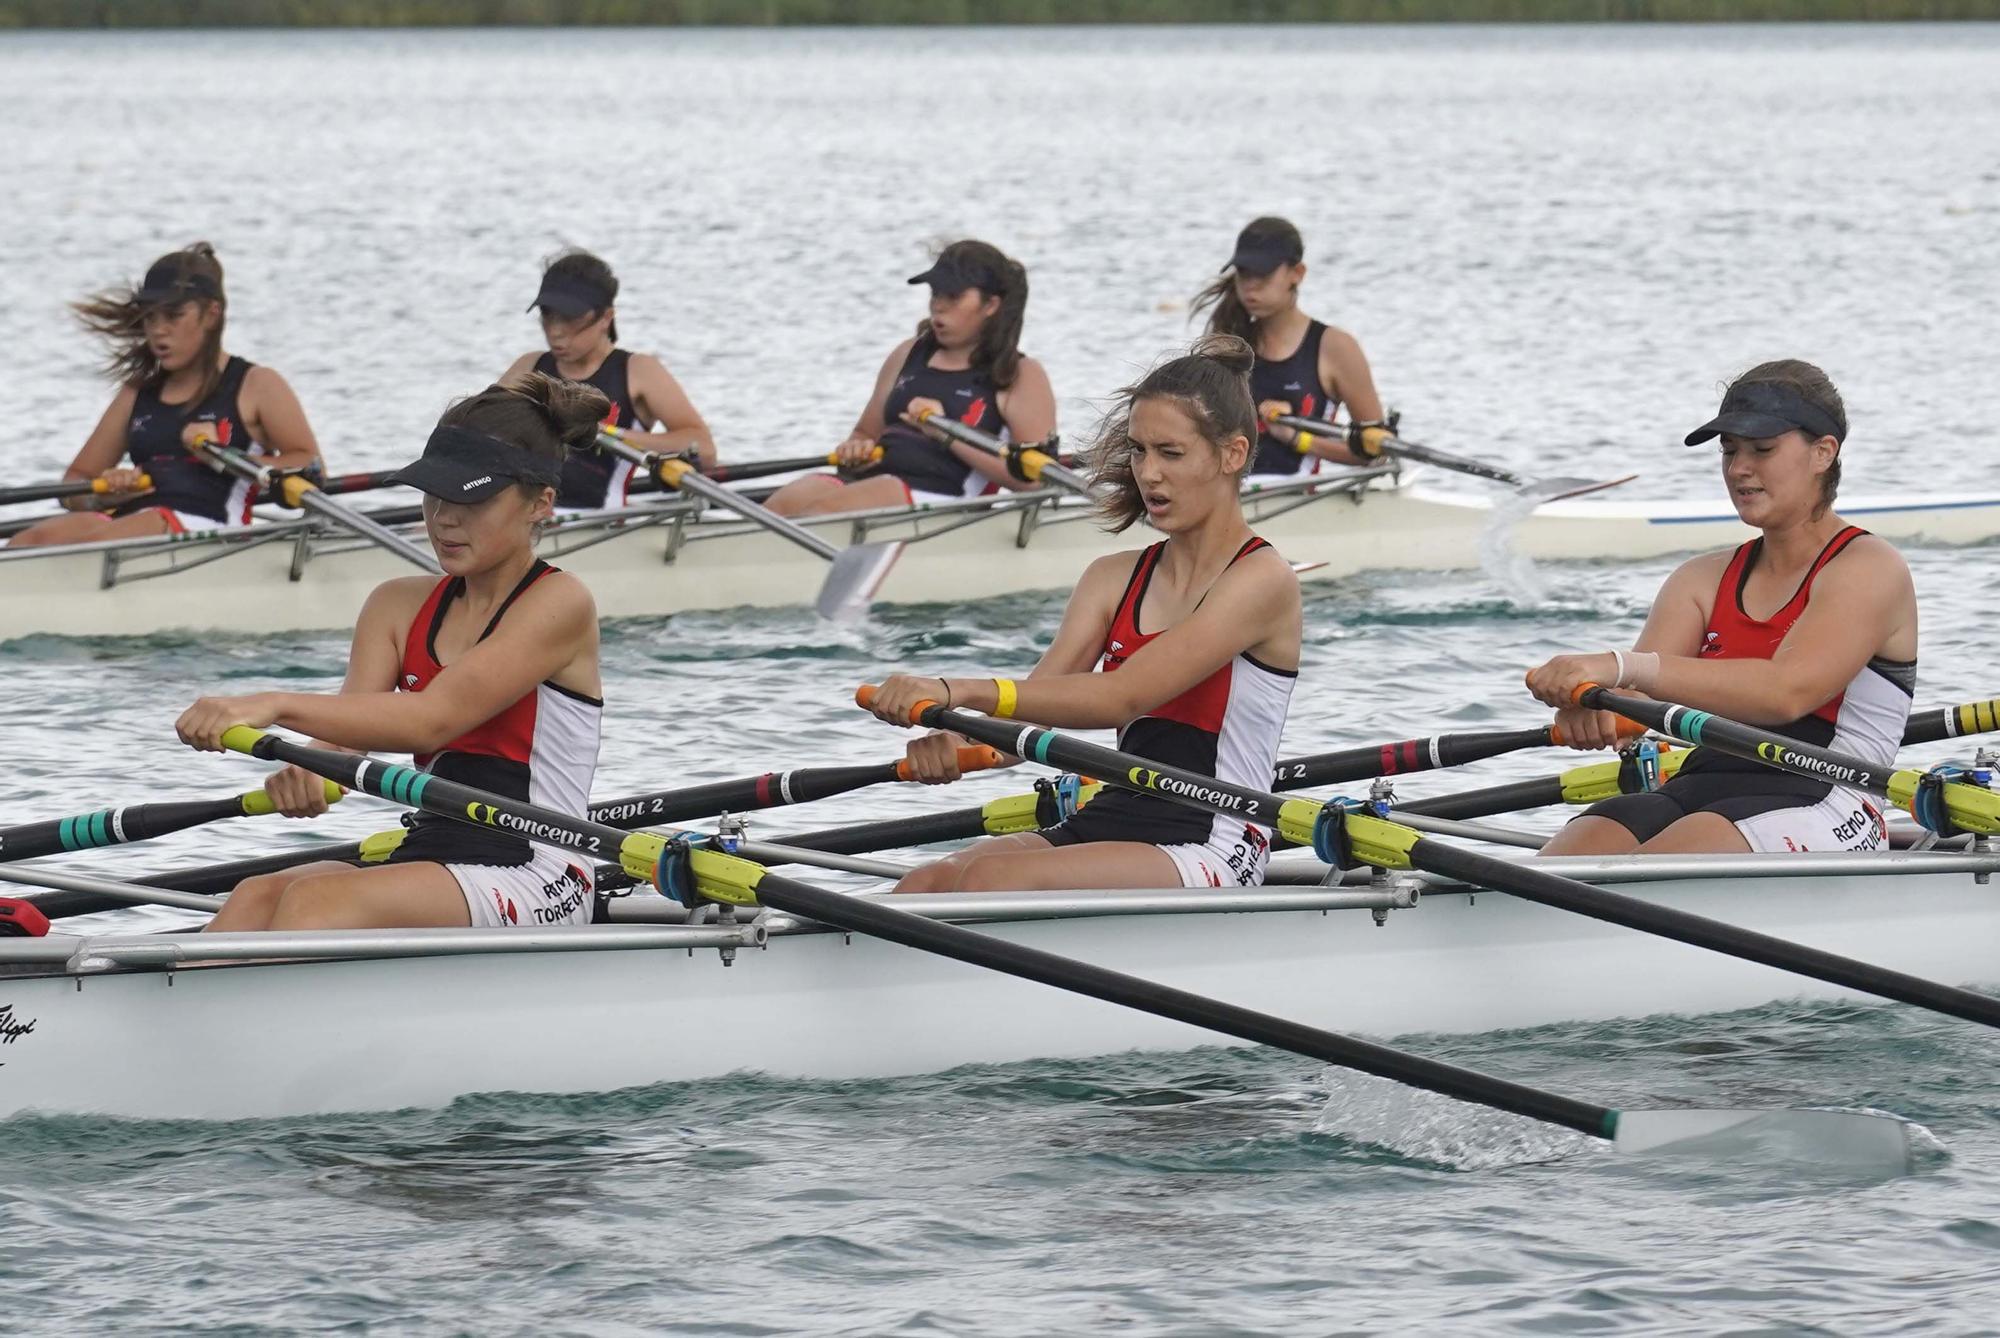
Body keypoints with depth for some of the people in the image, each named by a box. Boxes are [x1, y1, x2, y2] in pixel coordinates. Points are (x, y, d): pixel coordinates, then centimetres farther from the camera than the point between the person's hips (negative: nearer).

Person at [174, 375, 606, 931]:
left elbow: (434, 717, -18)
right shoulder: (401, 606, 17)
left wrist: (277, 706, -28)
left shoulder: (559, 604, -4)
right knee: (257, 898, -25)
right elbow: (345, 738, 2)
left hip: (535, 884, -6)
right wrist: (304, 770, -24)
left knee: (319, 901, -32)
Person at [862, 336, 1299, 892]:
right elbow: (1027, 713, 3)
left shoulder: (1261, 580, -6)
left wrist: (960, 691, -29)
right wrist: (953, 740, -22)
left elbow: (1123, 696, -19)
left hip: (1211, 854, -6)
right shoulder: (1114, 579, 17)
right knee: (927, 886, -22)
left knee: (991, 881, -31)